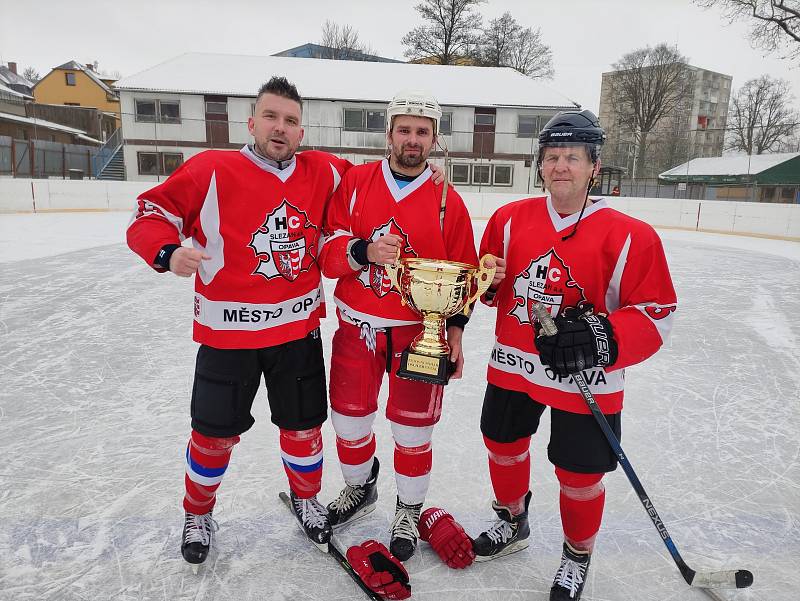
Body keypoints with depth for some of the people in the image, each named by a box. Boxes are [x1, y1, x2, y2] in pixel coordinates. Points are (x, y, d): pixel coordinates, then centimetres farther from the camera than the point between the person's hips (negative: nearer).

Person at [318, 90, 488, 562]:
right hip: (357, 326, 2)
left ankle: (410, 510, 32)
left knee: (413, 429, 7)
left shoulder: (448, 201, -2)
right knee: (349, 418, 14)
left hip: (418, 331, -1)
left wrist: (455, 329, -4)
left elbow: (461, 273, 2)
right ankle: (360, 488, 43)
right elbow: (328, 248, -5)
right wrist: (364, 251, -24)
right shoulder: (355, 182, -1)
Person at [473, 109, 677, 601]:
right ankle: (512, 523, 51)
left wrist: (601, 337, -27)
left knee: (580, 474, 9)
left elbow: (657, 313, -13)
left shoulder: (630, 237, -13)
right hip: (513, 366, 4)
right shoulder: (510, 219, 0)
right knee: (503, 445, 20)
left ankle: (577, 557, 41)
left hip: (587, 380, -3)